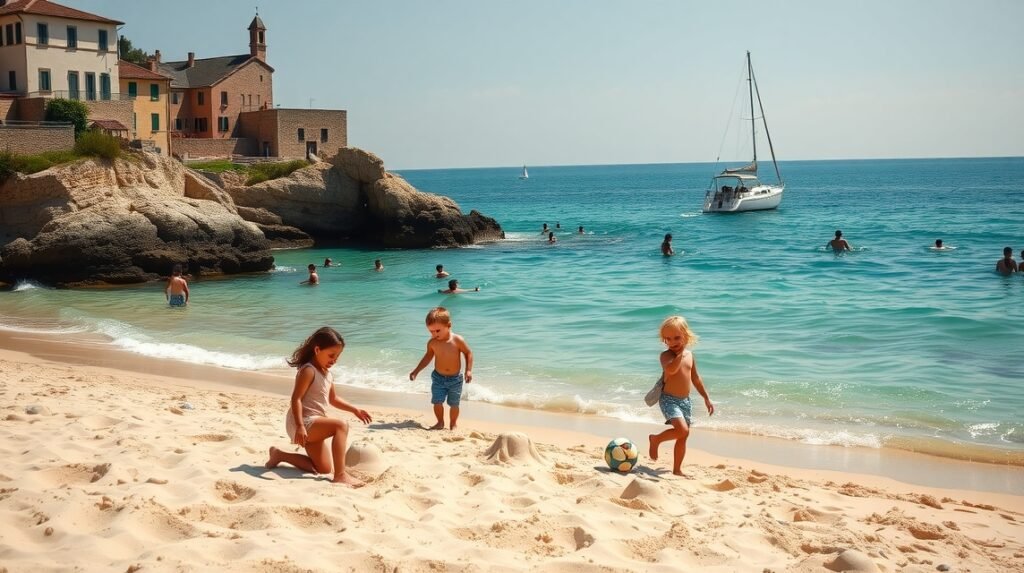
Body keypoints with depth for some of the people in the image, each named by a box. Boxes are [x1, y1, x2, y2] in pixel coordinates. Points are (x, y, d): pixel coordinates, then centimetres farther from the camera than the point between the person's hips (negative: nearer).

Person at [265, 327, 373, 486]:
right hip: (305, 421, -10)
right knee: (341, 425, -29)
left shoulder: (327, 373, 13)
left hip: (313, 423, 10)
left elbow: (333, 399, 25)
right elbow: (296, 398, -23)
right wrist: (300, 426, -33)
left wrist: (355, 410, 17)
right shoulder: (309, 370, -15)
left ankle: (280, 455, 24)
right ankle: (340, 475, -37)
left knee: (324, 468, 15)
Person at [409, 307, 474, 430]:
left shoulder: (458, 340, -17)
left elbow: (468, 353, -4)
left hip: (455, 379, -2)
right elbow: (428, 356, 8)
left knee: (454, 404, 6)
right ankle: (440, 422, 22)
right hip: (438, 378, 2)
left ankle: (453, 425, 26)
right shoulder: (432, 343, -9)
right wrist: (416, 371, 9)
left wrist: (469, 370, -11)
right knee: (437, 402, 0)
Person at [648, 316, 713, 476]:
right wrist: (680, 353, -26)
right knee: (682, 430, -24)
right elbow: (671, 369, -34)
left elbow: (695, 378, 19)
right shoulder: (666, 355, -10)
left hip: (685, 401, 7)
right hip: (669, 399, -7)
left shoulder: (689, 355, 9)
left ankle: (677, 469, 21)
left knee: (683, 436, 10)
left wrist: (706, 398, 21)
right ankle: (656, 439, 0)